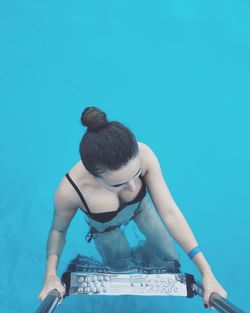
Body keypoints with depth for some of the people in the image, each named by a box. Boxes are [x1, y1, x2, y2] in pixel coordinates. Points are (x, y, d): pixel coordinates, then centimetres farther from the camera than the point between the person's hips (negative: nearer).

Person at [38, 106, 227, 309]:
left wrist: (207, 273, -31)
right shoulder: (70, 191, -44)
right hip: (106, 227, -1)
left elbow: (170, 212, -32)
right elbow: (58, 229, -21)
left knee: (170, 259, 14)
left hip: (140, 205, 1)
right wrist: (51, 276, -36)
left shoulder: (143, 155, -42)